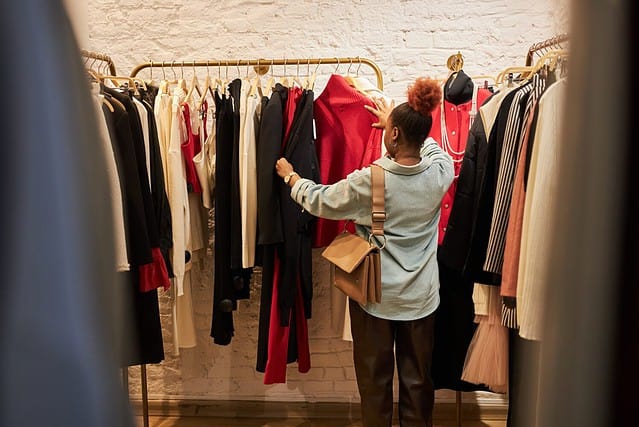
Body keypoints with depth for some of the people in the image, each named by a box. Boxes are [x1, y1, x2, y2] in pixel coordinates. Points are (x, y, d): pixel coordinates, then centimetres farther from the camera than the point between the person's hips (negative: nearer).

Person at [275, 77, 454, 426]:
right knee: (417, 381, 19)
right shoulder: (441, 172, -10)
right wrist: (396, 122, 27)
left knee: (374, 380, 17)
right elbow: (429, 147, 15)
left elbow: (319, 200, -6)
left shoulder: (369, 181, -21)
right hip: (421, 298, 4)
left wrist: (290, 176, 13)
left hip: (374, 296, -3)